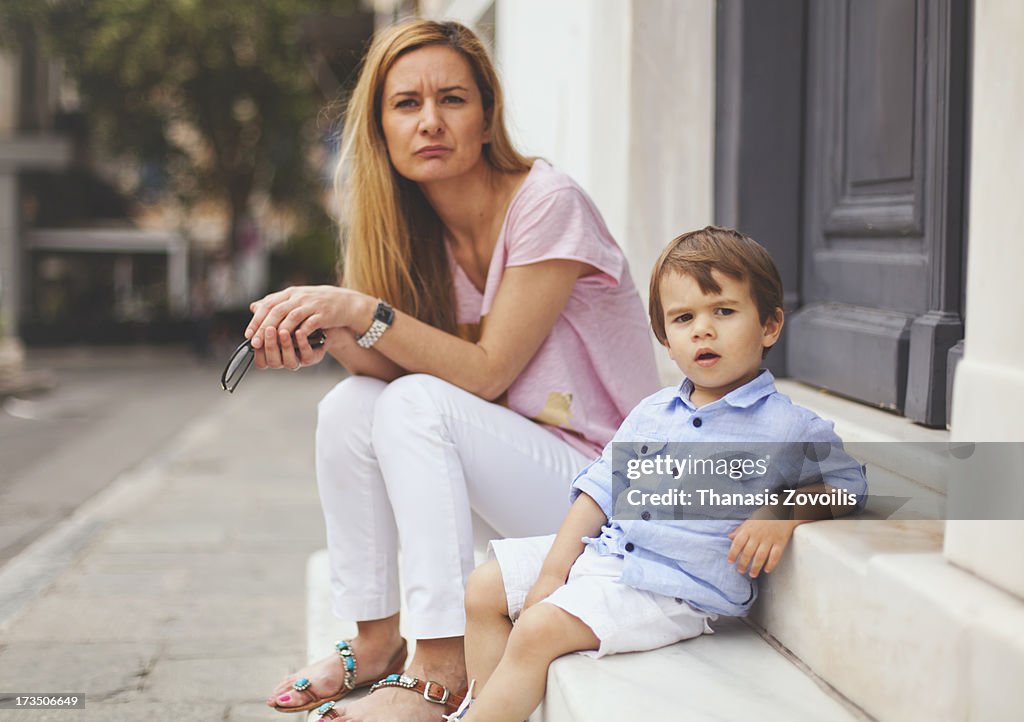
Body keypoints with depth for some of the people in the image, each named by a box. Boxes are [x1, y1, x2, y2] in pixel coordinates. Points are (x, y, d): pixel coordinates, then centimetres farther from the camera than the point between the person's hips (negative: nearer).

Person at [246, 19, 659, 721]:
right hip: (521, 461, 7)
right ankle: (376, 641, 2)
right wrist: (330, 333, -24)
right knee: (349, 406, -10)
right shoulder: (428, 230, 5)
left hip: (606, 483, -7)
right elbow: (399, 365, -5)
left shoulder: (547, 202, -17)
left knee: (417, 405, -26)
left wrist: (364, 311, -26)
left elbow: (486, 373, -20)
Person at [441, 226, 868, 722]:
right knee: (484, 590, 6)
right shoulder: (651, 413, 11)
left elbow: (846, 485, -1)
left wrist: (784, 513, -20)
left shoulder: (789, 428, -6)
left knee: (537, 631, -22)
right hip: (600, 551, 7)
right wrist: (553, 571, 2)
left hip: (672, 588, -7)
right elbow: (601, 490, 11)